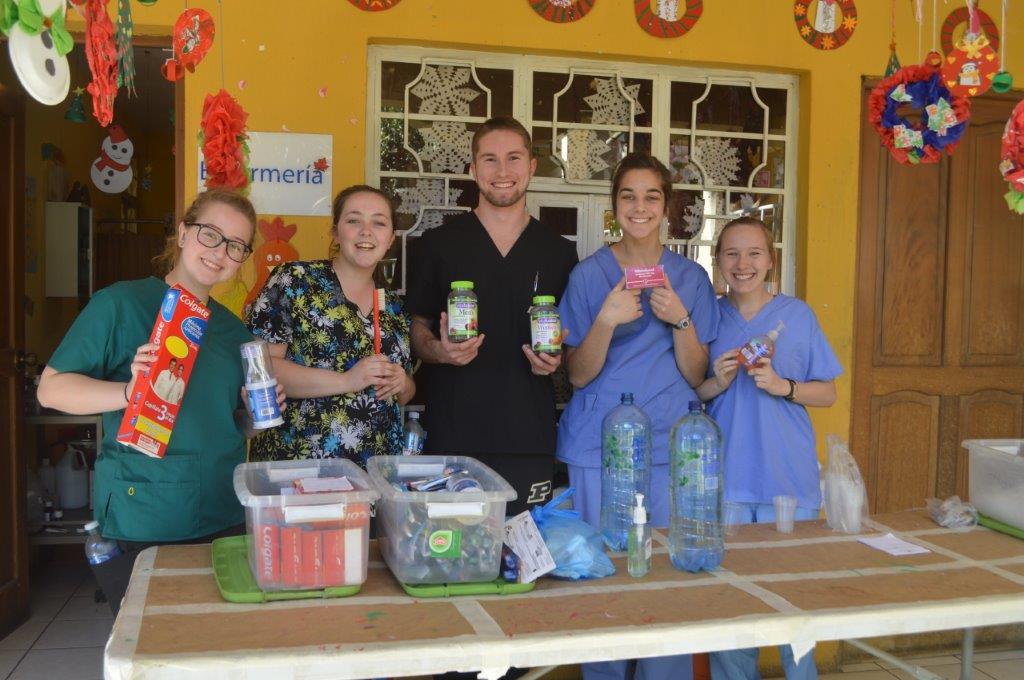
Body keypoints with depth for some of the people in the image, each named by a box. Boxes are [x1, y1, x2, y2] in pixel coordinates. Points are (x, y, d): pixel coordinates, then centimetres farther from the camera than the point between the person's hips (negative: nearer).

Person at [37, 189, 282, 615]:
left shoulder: (232, 328, 12)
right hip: (139, 527, -5)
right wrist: (130, 392, -23)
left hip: (226, 520, 5)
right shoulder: (121, 303, -5)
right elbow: (51, 388, -8)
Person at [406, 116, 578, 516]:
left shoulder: (558, 252, 8)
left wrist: (557, 359, -6)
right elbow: (416, 329, 7)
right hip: (451, 436, -1)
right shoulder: (437, 245, 4)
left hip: (529, 440, 2)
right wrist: (439, 350, -13)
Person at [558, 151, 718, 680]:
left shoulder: (691, 278, 7)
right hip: (598, 450, -1)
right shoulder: (588, 274, 1)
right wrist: (607, 321, -19)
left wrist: (680, 320, -13)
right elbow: (578, 376, -2)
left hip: (669, 448, 2)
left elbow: (696, 376, 4)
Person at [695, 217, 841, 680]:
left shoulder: (797, 315, 3)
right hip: (723, 479, 1)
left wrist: (782, 386, -12)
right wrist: (716, 384, -10)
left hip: (789, 481, 0)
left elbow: (828, 394, 6)